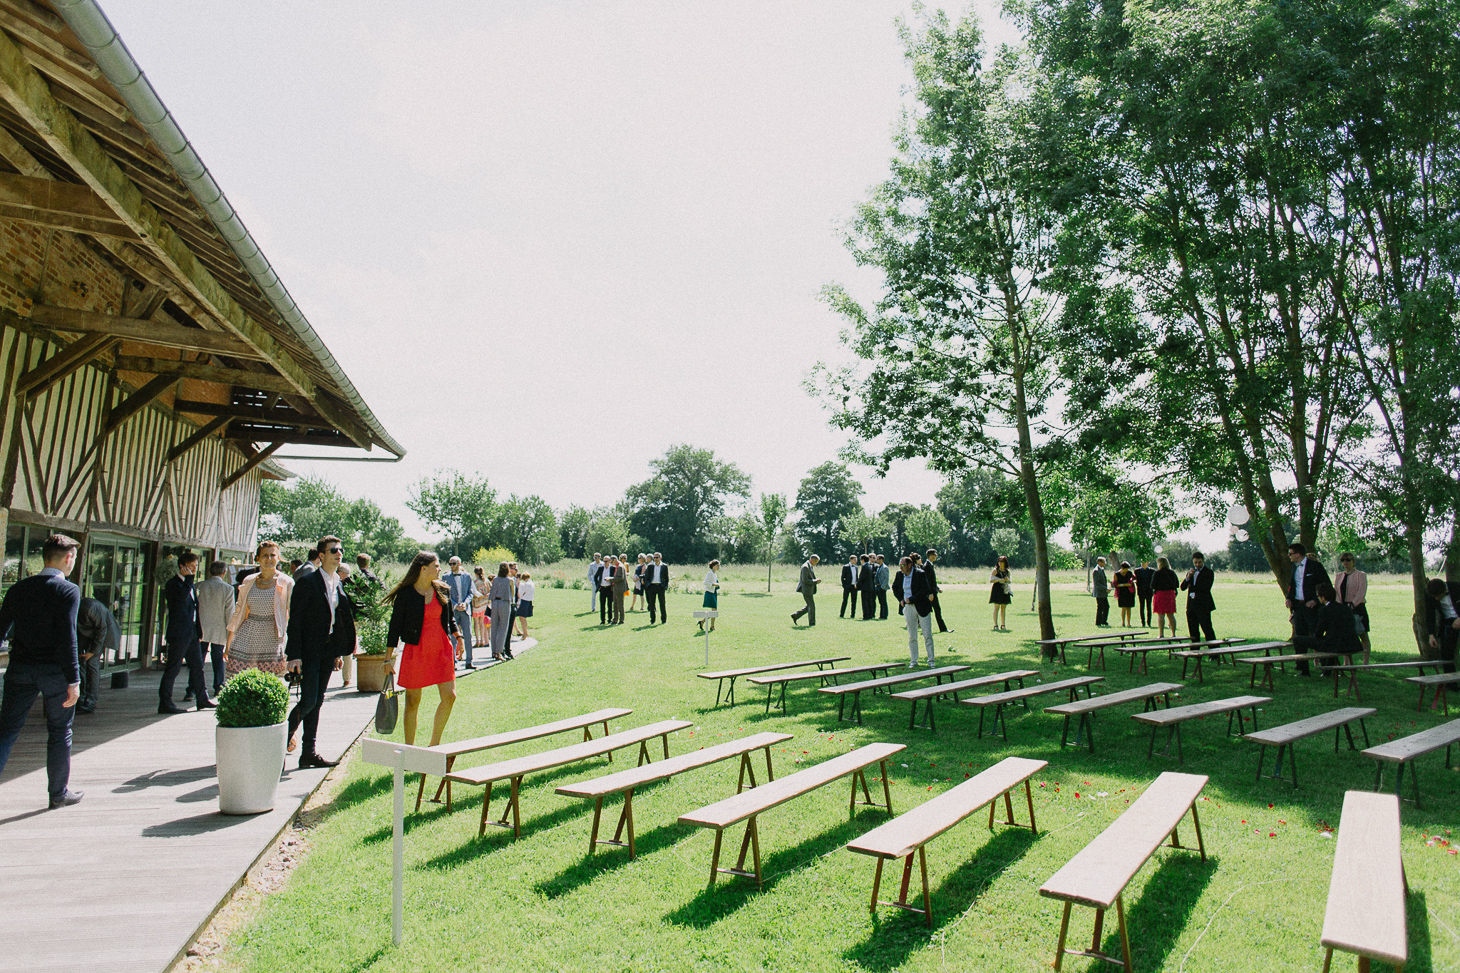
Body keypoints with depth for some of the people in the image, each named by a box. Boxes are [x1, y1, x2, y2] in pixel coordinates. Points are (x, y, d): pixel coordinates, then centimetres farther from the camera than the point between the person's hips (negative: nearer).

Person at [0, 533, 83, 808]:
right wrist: (74, 681, -16)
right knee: (59, 732, 9)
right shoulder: (68, 591, -12)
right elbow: (67, 638, -18)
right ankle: (59, 793, 20)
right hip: (55, 671, -4)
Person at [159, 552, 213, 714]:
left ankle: (202, 699, 21)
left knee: (197, 667, 13)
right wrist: (188, 578, -21)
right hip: (178, 634, -9)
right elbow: (182, 597, -30)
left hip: (192, 633, 9)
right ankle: (165, 703, 5)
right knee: (173, 668, -3)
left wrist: (199, 630, 18)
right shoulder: (173, 583, -9)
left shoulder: (191, 585, 17)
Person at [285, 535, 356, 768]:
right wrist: (294, 655, -17)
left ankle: (309, 752, 18)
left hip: (328, 650, 7)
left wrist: (337, 653, 14)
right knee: (308, 701, -8)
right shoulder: (306, 582, -10)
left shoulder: (338, 584, 11)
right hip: (309, 650, -7)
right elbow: (295, 620, -12)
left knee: (317, 702, 11)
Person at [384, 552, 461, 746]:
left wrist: (458, 636, 8)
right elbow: (395, 626, -3)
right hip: (416, 651, -4)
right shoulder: (405, 594, -6)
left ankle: (434, 745, 15)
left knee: (449, 696, -1)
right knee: (413, 701, 4)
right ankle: (409, 748, 19)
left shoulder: (443, 590, 7)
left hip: (442, 649, 4)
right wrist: (389, 658, -4)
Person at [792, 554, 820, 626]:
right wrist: (815, 581, -18)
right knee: (811, 606, -5)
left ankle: (795, 615, 18)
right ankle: (812, 623, 3)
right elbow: (805, 580, -22)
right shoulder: (805, 567, -17)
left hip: (809, 590, 10)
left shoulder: (810, 566, 15)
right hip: (806, 590, -10)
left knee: (809, 607, 13)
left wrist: (817, 580, 8)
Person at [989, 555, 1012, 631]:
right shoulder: (995, 570, -1)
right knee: (996, 607, -7)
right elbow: (990, 580, -7)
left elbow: (1010, 582, 19)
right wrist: (1000, 580, -18)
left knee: (1004, 608, 6)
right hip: (997, 590, -5)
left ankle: (1003, 625, 12)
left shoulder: (1007, 571, 13)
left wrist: (1007, 580, -4)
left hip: (1004, 591, 5)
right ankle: (995, 625, -7)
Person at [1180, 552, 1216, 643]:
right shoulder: (1191, 572, 16)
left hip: (1203, 606, -6)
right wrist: (1188, 577, -9)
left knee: (1207, 630, -7)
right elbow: (1182, 587, 7)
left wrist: (1191, 587, -5)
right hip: (1191, 605, 6)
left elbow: (1206, 588, -14)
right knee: (1193, 632, 9)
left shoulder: (1208, 572, -2)